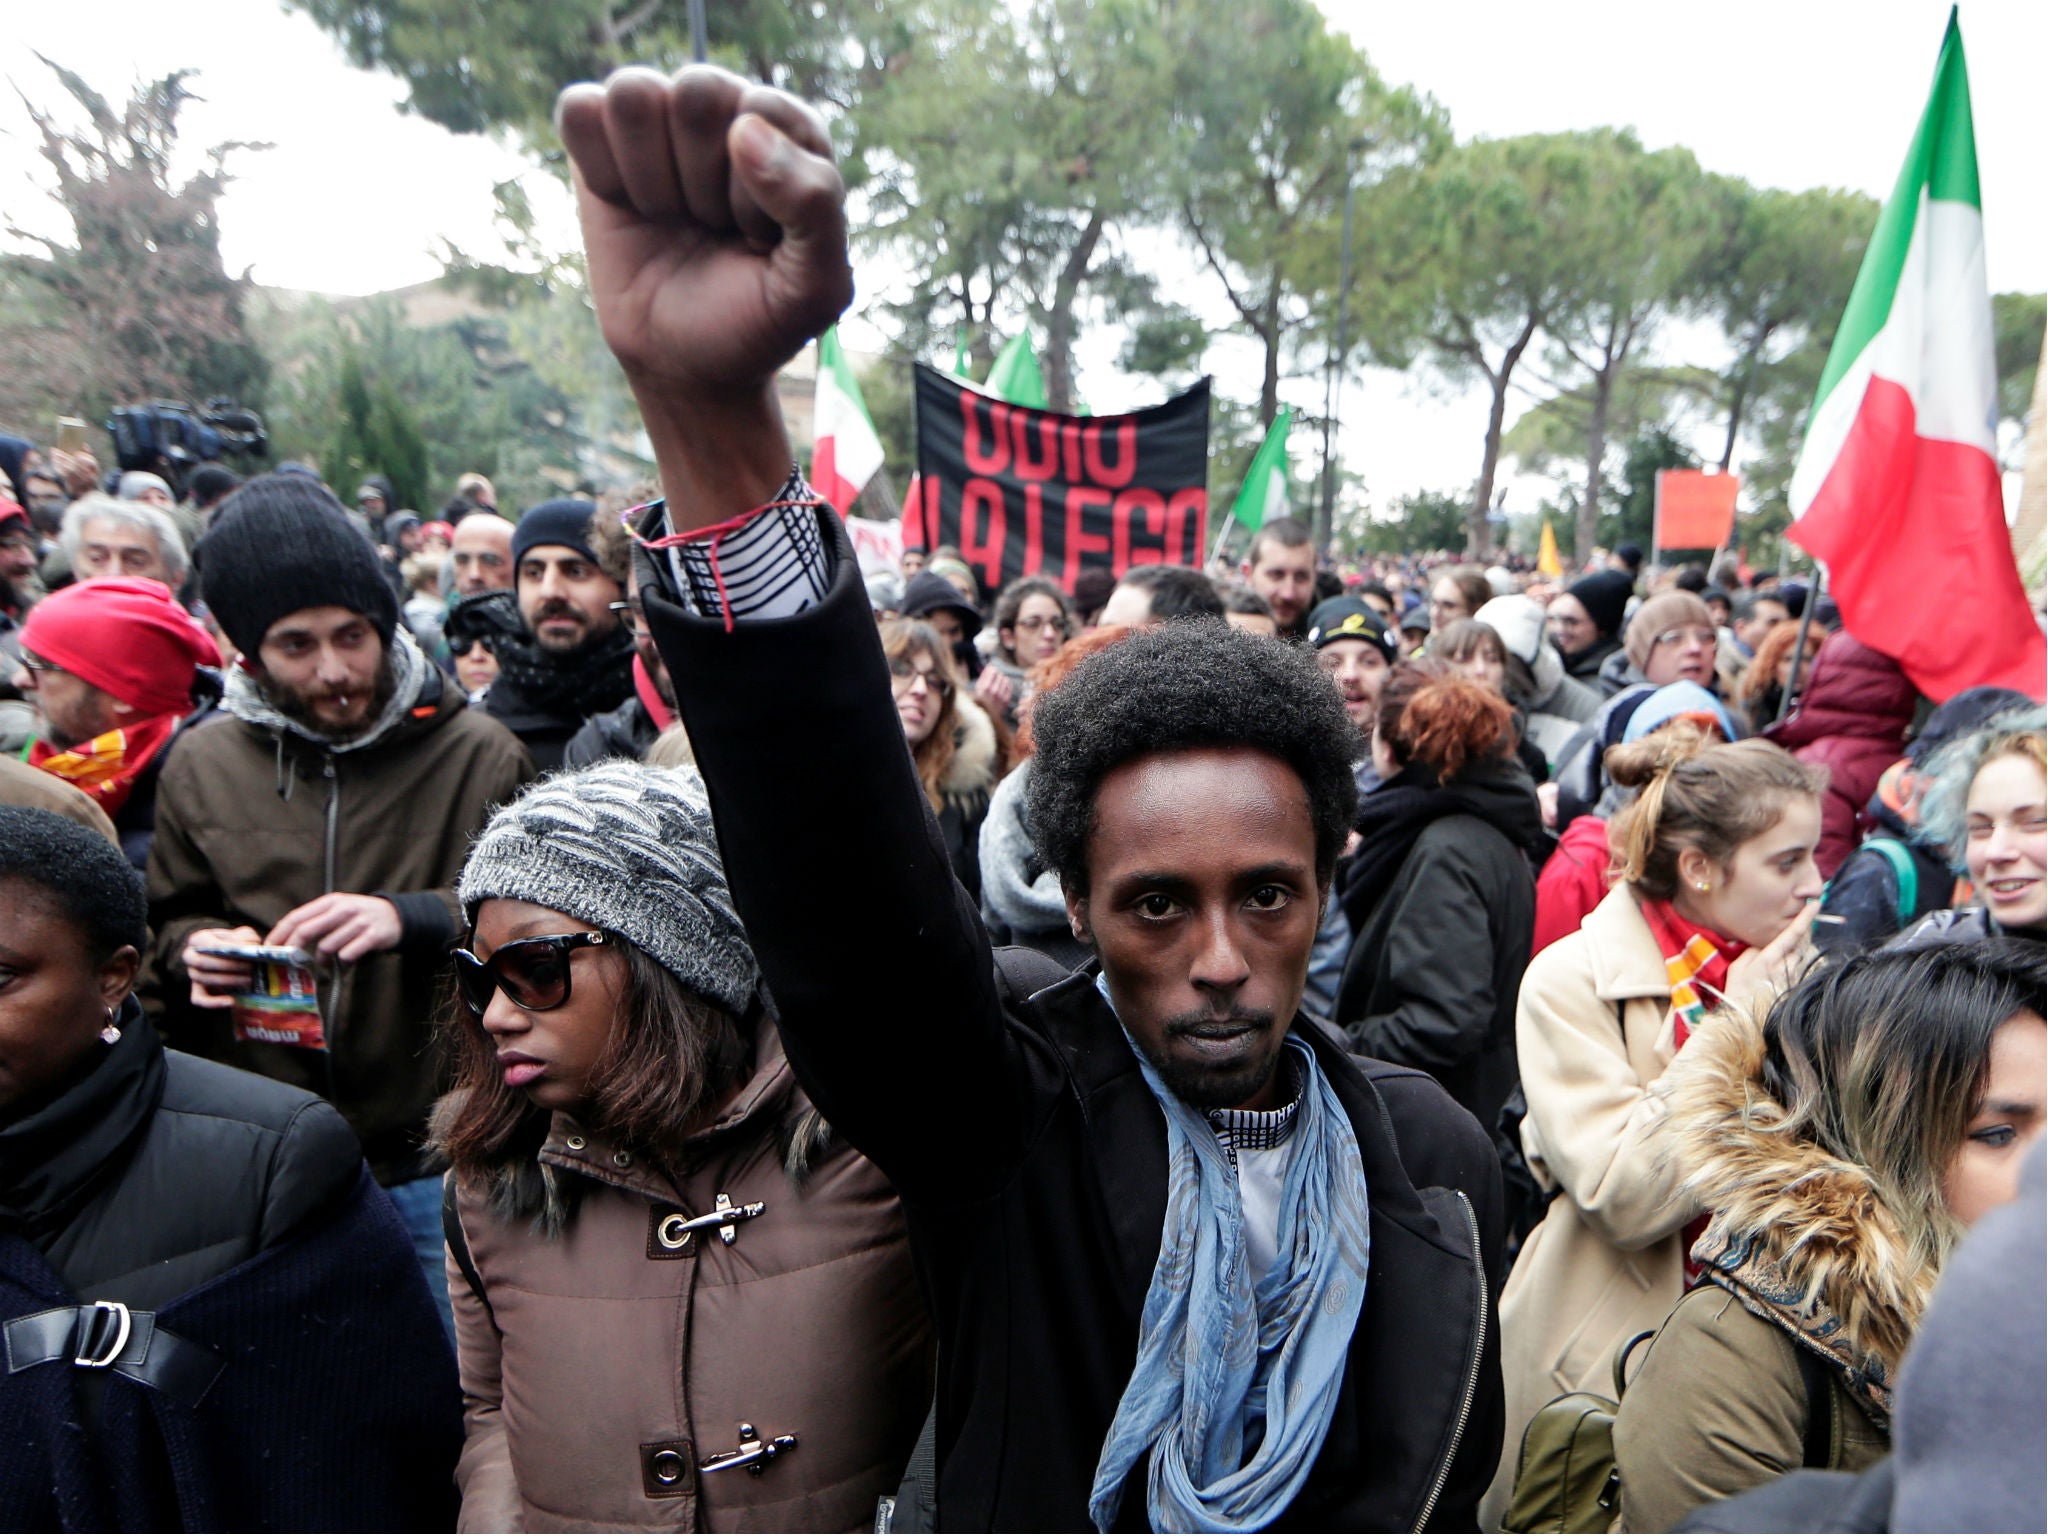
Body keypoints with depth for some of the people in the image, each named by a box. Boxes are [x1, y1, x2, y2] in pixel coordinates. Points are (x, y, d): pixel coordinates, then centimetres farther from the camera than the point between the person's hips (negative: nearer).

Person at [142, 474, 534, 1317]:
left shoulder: (477, 753, -6)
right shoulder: (201, 764, 5)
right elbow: (167, 926, 18)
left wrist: (411, 918, -23)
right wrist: (195, 950, -5)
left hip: (432, 1160, -2)